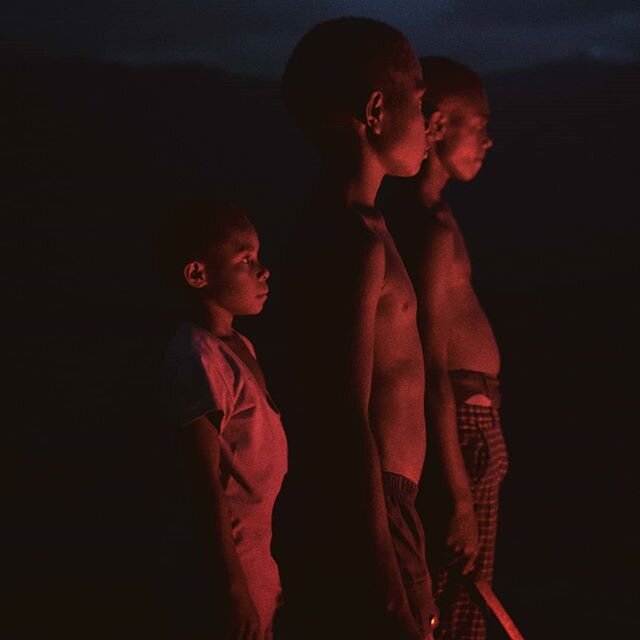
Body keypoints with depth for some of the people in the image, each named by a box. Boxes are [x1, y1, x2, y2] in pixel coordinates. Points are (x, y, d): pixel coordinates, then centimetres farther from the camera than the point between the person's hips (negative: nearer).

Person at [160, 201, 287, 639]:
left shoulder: (238, 347, 9)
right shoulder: (199, 360, -18)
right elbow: (208, 486, -19)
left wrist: (264, 576, 16)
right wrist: (235, 590, -20)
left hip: (258, 556, 9)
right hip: (231, 560, -9)